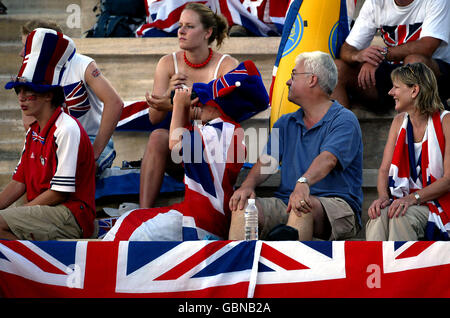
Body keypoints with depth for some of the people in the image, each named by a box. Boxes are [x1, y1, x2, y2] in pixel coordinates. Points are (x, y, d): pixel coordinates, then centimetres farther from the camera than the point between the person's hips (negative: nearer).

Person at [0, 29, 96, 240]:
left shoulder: (67, 130, -12)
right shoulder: (34, 132, 17)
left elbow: (59, 193, -14)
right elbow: (19, 183, 15)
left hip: (72, 214, -9)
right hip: (42, 211, 9)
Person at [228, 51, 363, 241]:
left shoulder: (344, 120, 0)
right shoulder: (286, 123, 23)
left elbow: (328, 159, -19)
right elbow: (267, 161, 9)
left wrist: (303, 183, -39)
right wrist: (248, 185, -13)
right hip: (286, 201, 5)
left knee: (303, 205, -38)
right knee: (242, 205, -21)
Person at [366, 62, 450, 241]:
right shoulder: (399, 122, 15)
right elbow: (384, 169, 10)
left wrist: (413, 198, -23)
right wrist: (383, 197, -12)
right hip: (403, 200, 4)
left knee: (401, 217, -34)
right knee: (380, 214, -29)